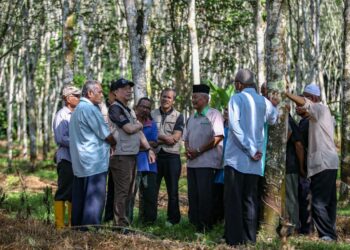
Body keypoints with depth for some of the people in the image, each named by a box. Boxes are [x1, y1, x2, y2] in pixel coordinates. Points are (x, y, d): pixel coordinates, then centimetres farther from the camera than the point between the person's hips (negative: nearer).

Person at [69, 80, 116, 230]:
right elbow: (106, 134, -12)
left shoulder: (78, 109, 18)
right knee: (94, 200, -8)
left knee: (79, 200, 11)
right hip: (94, 162, -10)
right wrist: (117, 143, 6)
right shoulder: (89, 108, -14)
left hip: (80, 164, 10)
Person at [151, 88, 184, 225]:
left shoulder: (178, 116, 3)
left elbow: (175, 138, -8)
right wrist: (166, 138, -8)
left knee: (172, 190, 6)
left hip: (172, 156, -2)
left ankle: (173, 218, 14)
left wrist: (158, 137, -7)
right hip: (155, 155, 2)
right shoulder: (152, 114, 9)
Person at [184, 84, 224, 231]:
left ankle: (205, 225, -3)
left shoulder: (213, 115, -5)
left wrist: (198, 151, -13)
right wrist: (187, 149, 2)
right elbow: (186, 138, 25)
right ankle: (194, 222, 14)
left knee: (204, 195, -7)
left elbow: (217, 137, -14)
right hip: (192, 162, 8)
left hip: (207, 162, -8)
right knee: (193, 194, 8)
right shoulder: (191, 118, 20)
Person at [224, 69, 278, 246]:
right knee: (250, 199, 10)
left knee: (233, 199, -3)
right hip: (255, 160, 4)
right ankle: (250, 238, 7)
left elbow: (234, 125, -15)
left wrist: (250, 150, -12)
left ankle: (234, 239, -7)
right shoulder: (264, 102, 8)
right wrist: (274, 105, 43)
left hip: (236, 157, -4)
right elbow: (273, 119, 26)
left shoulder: (237, 99, -4)